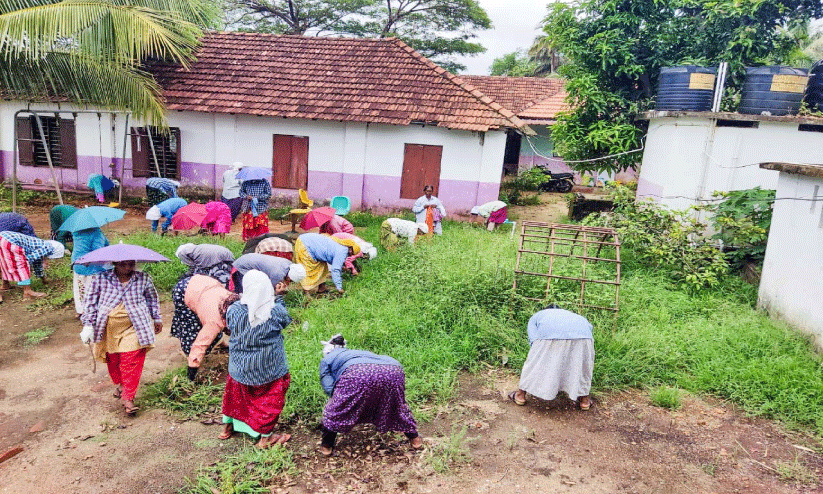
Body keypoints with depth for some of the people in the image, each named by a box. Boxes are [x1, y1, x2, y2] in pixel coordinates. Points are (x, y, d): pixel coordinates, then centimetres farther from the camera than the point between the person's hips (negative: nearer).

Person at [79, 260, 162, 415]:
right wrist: (88, 325, 0)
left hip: (133, 328, -1)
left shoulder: (143, 279, 3)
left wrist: (157, 318, 21)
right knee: (112, 360, 13)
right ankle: (119, 384, 42)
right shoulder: (101, 278, 0)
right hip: (109, 329, 2)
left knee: (131, 362, -9)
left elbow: (152, 299, 17)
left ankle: (128, 398, -1)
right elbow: (90, 300, 5)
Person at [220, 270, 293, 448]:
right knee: (270, 399, 18)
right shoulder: (275, 311, -24)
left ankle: (228, 426, 46)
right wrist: (276, 299, 6)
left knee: (236, 393, 28)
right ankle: (265, 436, 29)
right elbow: (285, 321, -3)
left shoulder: (234, 310, -20)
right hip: (269, 368, -2)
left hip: (240, 367, 2)